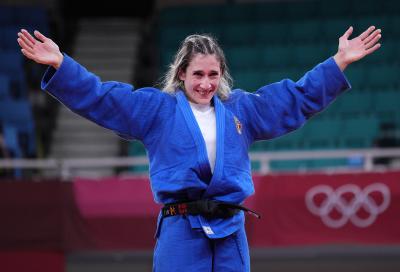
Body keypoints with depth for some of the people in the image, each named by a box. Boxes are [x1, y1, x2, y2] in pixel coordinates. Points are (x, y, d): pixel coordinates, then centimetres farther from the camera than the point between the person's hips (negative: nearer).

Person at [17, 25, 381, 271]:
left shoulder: (241, 109, 15)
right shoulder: (157, 109, 6)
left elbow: (300, 96, 20)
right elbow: (98, 96, 1)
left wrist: (339, 63, 15)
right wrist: (60, 64, -11)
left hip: (230, 232, 3)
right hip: (180, 231, -3)